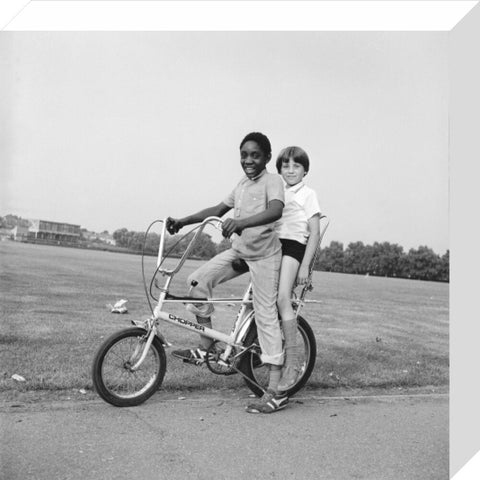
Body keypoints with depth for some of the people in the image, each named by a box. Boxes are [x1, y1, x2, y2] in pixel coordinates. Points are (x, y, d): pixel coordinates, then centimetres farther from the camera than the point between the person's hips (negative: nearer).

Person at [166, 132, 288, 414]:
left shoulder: (272, 181, -12)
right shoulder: (242, 185, 12)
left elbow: (276, 210, -33)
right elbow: (218, 209, 18)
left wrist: (243, 221, -49)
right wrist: (183, 221, 9)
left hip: (265, 255, -7)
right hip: (239, 251, 7)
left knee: (266, 314, -10)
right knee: (199, 280, -6)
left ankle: (276, 391, -6)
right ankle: (205, 349, 8)